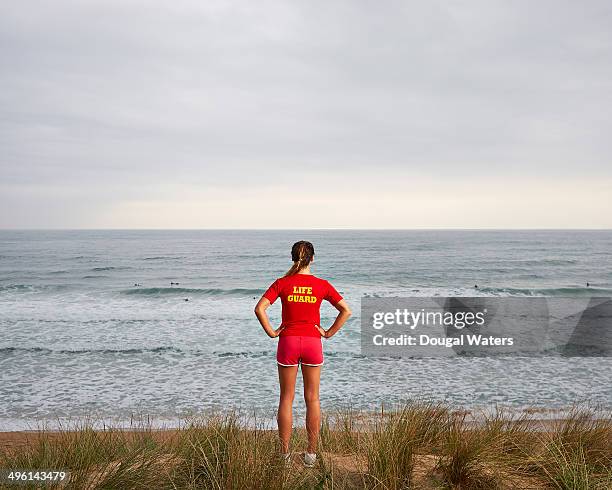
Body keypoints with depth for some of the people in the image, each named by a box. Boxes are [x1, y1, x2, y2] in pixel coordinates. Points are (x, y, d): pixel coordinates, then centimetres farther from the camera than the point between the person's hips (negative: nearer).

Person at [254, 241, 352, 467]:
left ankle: (284, 454, 14)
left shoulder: (282, 283, -3)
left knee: (286, 399, 9)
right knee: (312, 399, 10)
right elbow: (346, 310, -4)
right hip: (313, 342, 1)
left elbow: (259, 308, -12)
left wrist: (271, 332, -4)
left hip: (288, 341, 0)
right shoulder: (322, 285, -1)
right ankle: (311, 453, 16)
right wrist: (329, 333, 1)